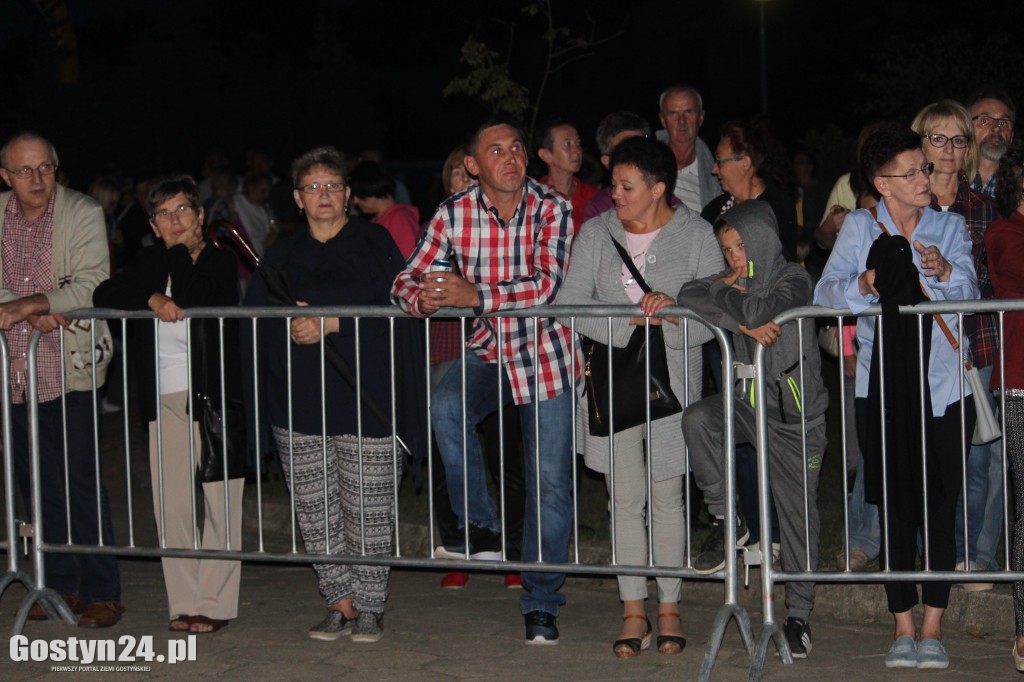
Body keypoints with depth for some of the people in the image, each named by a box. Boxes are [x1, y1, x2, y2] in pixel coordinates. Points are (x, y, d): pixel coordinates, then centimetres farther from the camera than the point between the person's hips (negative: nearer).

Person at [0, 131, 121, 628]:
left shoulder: (83, 214, -4)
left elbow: (90, 286, -13)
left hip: (69, 368, -4)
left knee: (80, 481, -6)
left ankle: (101, 594, 1)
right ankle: (59, 586, 21)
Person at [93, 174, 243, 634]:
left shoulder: (220, 262, 2)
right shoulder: (149, 263, 16)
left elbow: (190, 299, -15)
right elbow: (104, 297, 3)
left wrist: (182, 252, -3)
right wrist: (151, 298, -12)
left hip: (213, 395, -4)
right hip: (165, 401, 4)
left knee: (219, 505, -2)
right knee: (171, 506, 3)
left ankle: (216, 604, 4)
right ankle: (185, 604, 10)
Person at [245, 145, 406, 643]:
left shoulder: (374, 243, 5)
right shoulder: (284, 253, 17)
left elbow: (392, 308, -9)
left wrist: (331, 324, -16)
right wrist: (291, 322, -13)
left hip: (363, 396, -4)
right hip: (297, 400, 4)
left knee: (367, 508, -3)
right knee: (315, 509, 3)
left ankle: (370, 605, 7)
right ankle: (340, 602, 12)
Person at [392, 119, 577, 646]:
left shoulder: (552, 210, -14)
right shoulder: (453, 214, -7)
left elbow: (546, 285, -26)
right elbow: (406, 280, -6)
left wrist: (473, 295, -36)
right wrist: (423, 298, -31)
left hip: (544, 353, -2)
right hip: (485, 351, 2)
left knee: (551, 482, 0)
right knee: (446, 409, -30)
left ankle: (540, 603, 15)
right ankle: (481, 526, -10)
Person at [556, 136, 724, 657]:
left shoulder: (696, 235, 1)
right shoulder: (596, 234, 6)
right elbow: (569, 302, -5)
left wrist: (675, 310, -23)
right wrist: (629, 320, -18)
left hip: (672, 382, -2)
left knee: (666, 498, 5)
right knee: (625, 499, 4)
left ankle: (669, 609, 15)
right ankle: (633, 613, 11)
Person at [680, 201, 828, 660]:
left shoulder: (792, 280, -11)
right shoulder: (737, 280, 7)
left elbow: (760, 310, -30)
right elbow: (689, 295, -10)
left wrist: (728, 293, -11)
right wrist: (745, 323, -20)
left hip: (794, 415, -4)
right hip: (748, 403, 5)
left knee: (797, 515, 1)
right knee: (697, 419, -26)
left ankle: (799, 614, 15)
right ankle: (726, 521, -10)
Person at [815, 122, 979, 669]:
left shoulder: (949, 227, 9)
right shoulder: (860, 228, 7)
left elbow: (968, 290, -6)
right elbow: (826, 291, -4)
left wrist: (945, 272, -27)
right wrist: (862, 285, -24)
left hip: (943, 388, 0)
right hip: (881, 389, 0)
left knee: (939, 510, -2)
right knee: (894, 510, 1)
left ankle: (932, 628, 6)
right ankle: (903, 627, 10)